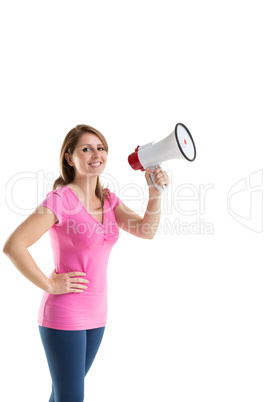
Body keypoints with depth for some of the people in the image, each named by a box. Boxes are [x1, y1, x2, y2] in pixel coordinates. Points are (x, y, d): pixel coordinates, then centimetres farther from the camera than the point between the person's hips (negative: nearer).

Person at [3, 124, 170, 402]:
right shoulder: (60, 199, -16)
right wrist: (49, 285, -16)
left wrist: (155, 191, -18)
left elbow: (146, 231, -4)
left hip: (96, 315, 7)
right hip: (64, 315, -6)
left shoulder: (108, 200, 7)